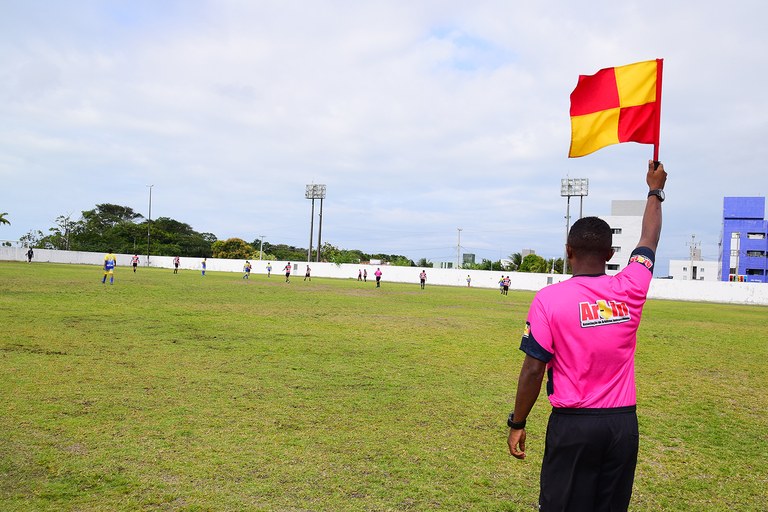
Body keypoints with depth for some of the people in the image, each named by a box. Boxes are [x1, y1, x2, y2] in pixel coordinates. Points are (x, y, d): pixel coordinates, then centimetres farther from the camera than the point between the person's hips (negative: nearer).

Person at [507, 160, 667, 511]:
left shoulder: (548, 299, -12)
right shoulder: (630, 290, -1)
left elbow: (533, 370, -12)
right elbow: (649, 240, 17)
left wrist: (517, 423, 0)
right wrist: (655, 191, 33)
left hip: (573, 425, -4)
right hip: (624, 423, 4)